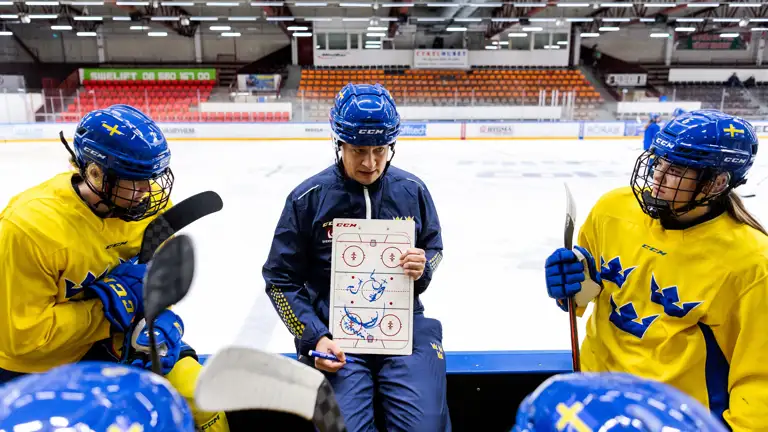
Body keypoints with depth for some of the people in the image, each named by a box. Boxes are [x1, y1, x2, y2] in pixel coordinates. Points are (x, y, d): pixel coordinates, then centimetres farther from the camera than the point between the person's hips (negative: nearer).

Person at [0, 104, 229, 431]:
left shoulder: (149, 203, -14)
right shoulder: (29, 225, -29)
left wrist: (158, 318, -17)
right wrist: (114, 303, -26)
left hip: (112, 340, 4)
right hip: (34, 367, -3)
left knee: (198, 395, -8)